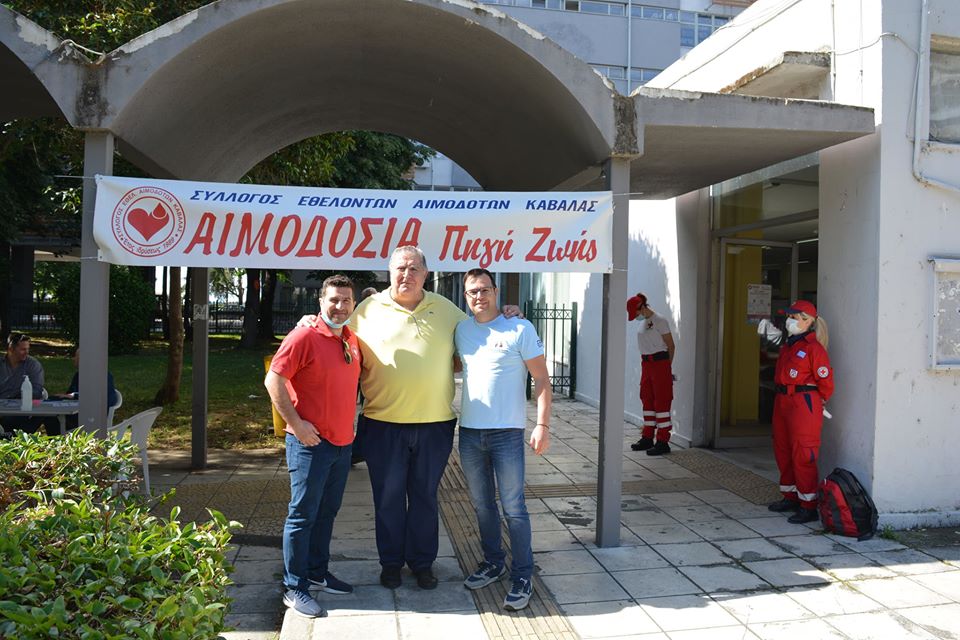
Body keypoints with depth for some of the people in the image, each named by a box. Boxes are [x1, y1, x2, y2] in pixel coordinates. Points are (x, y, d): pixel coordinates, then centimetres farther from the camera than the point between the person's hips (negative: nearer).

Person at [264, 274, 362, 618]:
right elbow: (273, 380, -16)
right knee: (302, 515, 1)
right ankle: (294, 588, 11)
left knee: (327, 512, 17)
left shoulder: (352, 339, 8)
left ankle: (318, 572, 32)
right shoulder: (305, 336, -14)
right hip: (310, 442, -7)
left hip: (343, 443, 7)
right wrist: (296, 423, -17)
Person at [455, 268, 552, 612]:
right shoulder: (461, 330, 7)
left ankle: (522, 576, 11)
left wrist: (542, 424, -14)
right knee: (482, 504, 16)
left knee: (513, 507, -1)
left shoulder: (520, 329, -7)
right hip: (469, 431, 5)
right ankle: (492, 563, 32)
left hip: (506, 432, -5)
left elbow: (542, 379, -7)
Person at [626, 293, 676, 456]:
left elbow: (671, 346, -6)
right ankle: (647, 438, 20)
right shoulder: (643, 322, 13)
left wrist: (667, 366, 3)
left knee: (661, 401, -5)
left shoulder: (660, 321, -11)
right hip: (646, 364, 8)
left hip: (660, 362, -8)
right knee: (647, 400, 11)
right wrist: (645, 362, 7)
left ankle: (663, 442, -2)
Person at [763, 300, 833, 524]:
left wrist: (815, 402, 0)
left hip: (804, 403, -9)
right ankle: (790, 497, 30)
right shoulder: (787, 345, 12)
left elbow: (825, 381, -10)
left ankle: (808, 507, 3)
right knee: (783, 451, 16)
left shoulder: (813, 347, -13)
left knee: (802, 455, -5)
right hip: (782, 402, 9)